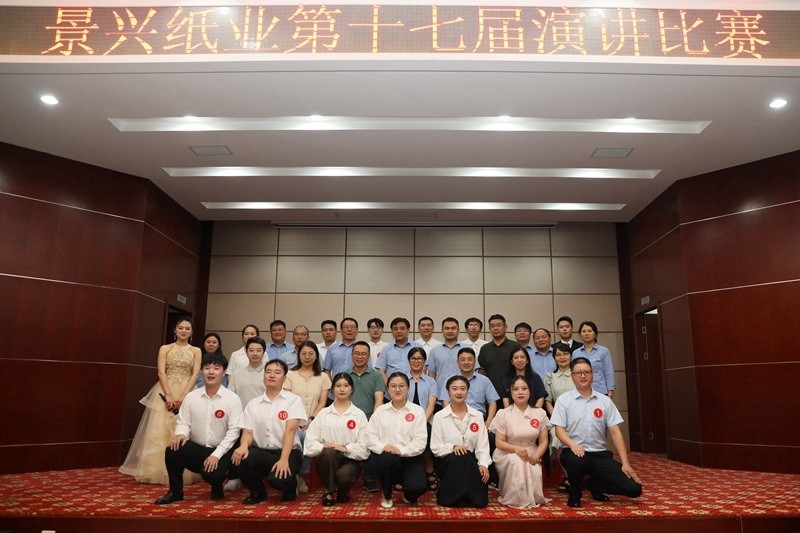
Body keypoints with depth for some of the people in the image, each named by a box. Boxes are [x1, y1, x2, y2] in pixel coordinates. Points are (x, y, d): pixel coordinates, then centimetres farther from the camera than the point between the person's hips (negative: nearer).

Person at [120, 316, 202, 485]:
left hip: (187, 394, 0)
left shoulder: (196, 351, 8)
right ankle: (159, 472, 4)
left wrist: (183, 397, -15)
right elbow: (161, 373, -3)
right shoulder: (165, 348, 7)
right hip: (166, 392, 0)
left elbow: (195, 375, -2)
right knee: (161, 430, -3)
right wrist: (169, 396, -15)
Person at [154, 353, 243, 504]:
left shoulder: (233, 399, -8)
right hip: (196, 449, 3)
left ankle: (217, 486, 11)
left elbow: (233, 431, -11)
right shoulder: (191, 397, 3)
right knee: (173, 449, -25)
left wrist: (216, 454, -20)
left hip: (220, 451, -3)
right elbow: (183, 422, 3)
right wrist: (181, 434, -22)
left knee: (211, 474, -31)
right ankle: (175, 491, 0)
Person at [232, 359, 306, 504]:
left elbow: (290, 430, -12)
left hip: (288, 452, -3)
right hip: (261, 453, 3)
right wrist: (244, 445, -23)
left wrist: (284, 459, -24)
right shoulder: (253, 403, 10)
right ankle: (257, 492, 2)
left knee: (278, 479, -33)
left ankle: (290, 486, 8)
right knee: (241, 457, -28)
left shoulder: (293, 400, -1)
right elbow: (247, 432, 2)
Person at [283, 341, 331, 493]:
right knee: (297, 437, -34)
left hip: (312, 422, 0)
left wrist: (311, 419, -10)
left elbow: (322, 403, 5)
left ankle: (302, 476, -9)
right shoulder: (290, 375, 9)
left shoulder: (323, 377, 11)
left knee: (307, 438, -32)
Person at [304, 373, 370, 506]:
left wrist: (346, 448, -18)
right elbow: (310, 440, 1)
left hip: (350, 459, -1)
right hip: (327, 459, 1)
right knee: (329, 453, -34)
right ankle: (329, 492, -11)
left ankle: (343, 491, 7)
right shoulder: (323, 413, 10)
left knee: (343, 476, -33)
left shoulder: (359, 414, 6)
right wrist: (323, 446, -18)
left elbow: (364, 445, -3)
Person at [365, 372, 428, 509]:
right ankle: (386, 496, -3)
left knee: (418, 487, -28)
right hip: (386, 457, 1)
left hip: (410, 458, 0)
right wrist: (382, 447, -19)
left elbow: (420, 441, -6)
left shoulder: (417, 411, 3)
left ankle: (408, 494, 16)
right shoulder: (380, 411, 8)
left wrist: (401, 450, -20)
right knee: (388, 459, -36)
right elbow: (370, 438, 1)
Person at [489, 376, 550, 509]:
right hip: (508, 455, -2)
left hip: (531, 456, 2)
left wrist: (536, 456, -19)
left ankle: (530, 498, 3)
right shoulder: (503, 414, -4)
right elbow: (499, 442, -6)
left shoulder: (539, 413, 3)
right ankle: (514, 499, -12)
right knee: (516, 463, -36)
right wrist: (516, 449, -25)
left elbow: (543, 441, 2)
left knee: (535, 473, -30)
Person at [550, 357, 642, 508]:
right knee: (577, 462, -40)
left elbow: (615, 432, 4)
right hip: (574, 452, -3)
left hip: (600, 454, 3)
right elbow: (559, 430, -6)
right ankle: (575, 492, -3)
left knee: (634, 488, -12)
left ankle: (594, 485, 18)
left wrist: (625, 463, -3)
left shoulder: (605, 401, 7)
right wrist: (572, 444, -27)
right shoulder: (563, 400, -1)